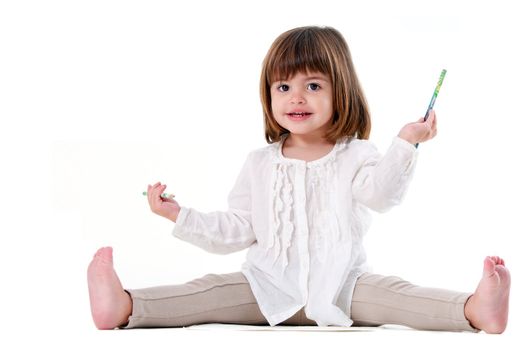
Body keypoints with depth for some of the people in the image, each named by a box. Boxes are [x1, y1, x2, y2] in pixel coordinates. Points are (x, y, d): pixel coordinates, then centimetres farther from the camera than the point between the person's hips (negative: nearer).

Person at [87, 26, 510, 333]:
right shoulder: (260, 164, 14)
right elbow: (236, 230, 15)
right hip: (271, 285, 2)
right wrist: (181, 216, 5)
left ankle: (474, 310, -51)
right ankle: (123, 308, -39)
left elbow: (380, 194, -15)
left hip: (341, 284, -2)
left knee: (391, 293, -28)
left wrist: (404, 144, -28)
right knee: (211, 292, -20)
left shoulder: (354, 155, 6)